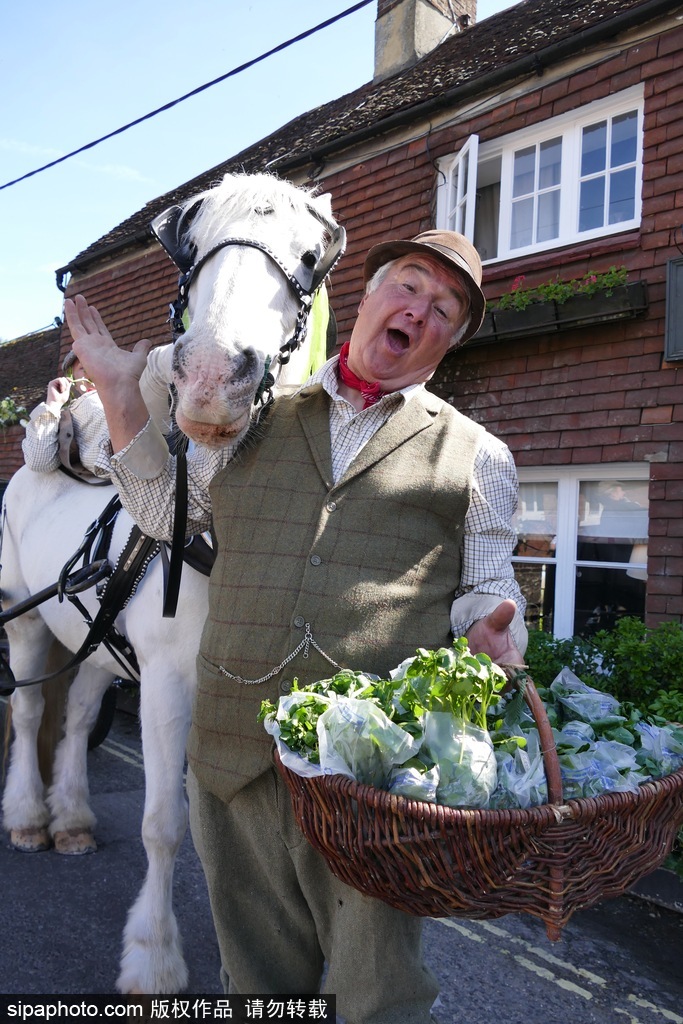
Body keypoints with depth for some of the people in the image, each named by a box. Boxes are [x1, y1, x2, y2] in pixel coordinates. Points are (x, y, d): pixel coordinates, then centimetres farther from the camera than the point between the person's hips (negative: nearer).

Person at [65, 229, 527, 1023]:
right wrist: (119, 393, 13)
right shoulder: (255, 419, 13)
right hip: (237, 749, 3)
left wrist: (487, 631, -15)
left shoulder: (476, 455, 7)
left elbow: (486, 591, 8)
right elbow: (166, 511, 21)